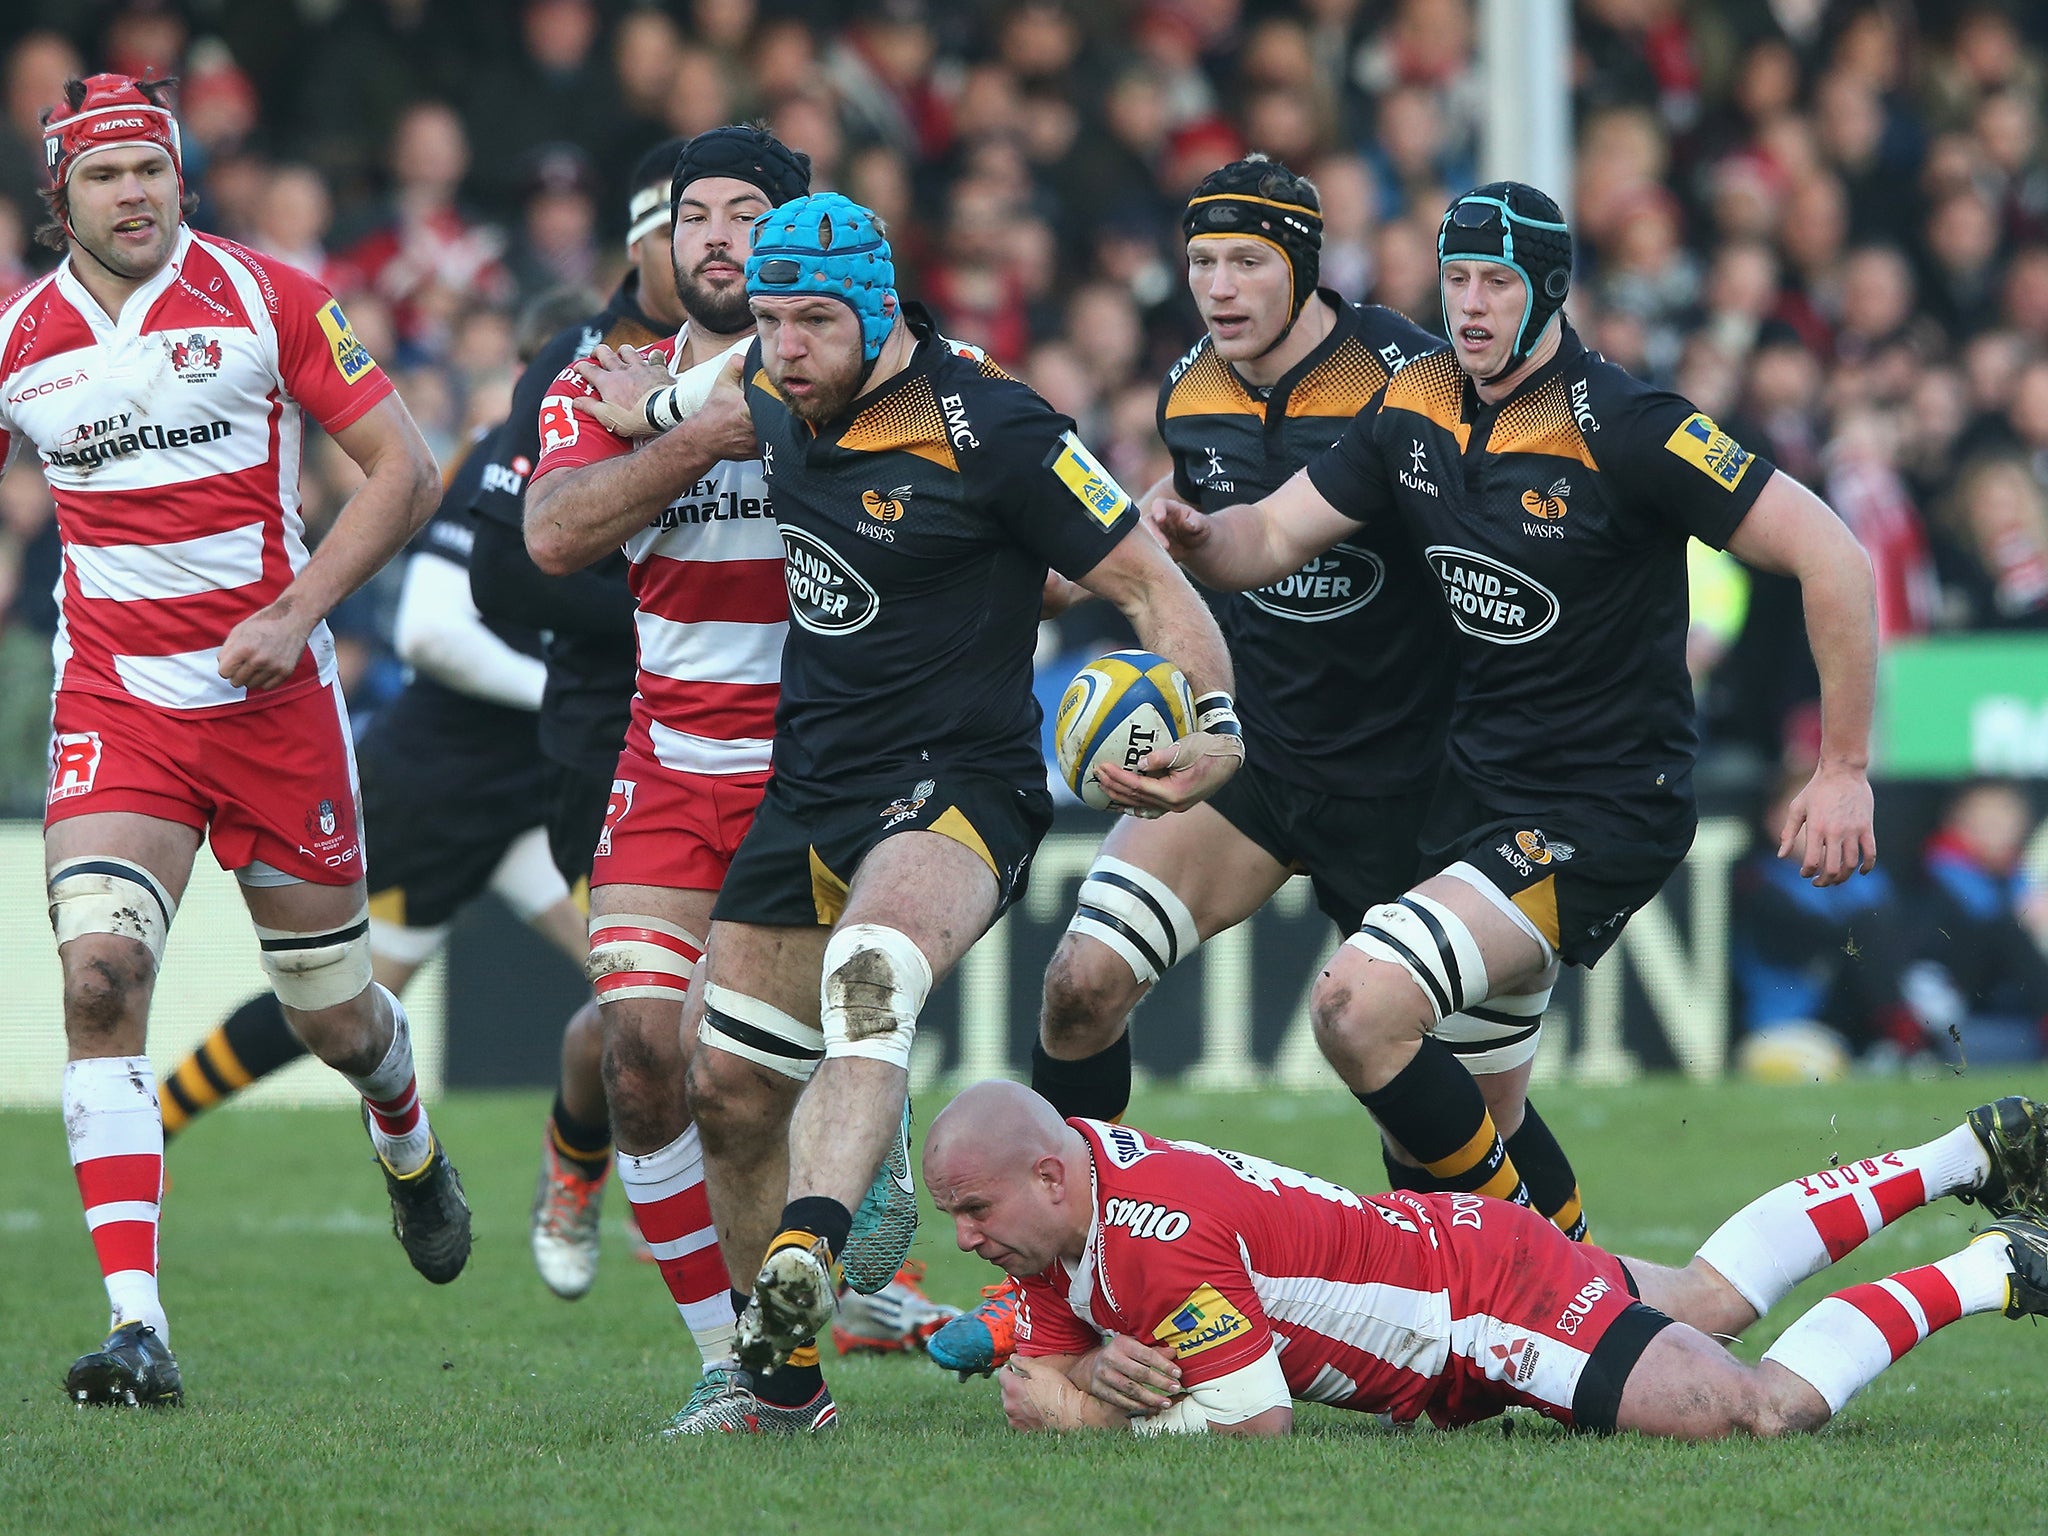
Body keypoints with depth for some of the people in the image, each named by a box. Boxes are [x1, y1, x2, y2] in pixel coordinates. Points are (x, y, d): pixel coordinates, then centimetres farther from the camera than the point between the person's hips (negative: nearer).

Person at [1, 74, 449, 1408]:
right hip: (115, 703, 1)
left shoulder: (266, 298, -5)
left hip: (273, 696, -1)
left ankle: (411, 1149, 49)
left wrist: (296, 612, -13)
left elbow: (405, 469, -3)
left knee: (336, 1016, 9)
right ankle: (137, 1326, -24)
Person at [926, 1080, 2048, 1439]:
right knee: (1712, 1296, 26)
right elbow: (1046, 1375, -1)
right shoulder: (1057, 1193, -7)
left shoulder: (1157, 1235, -33)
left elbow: (1258, 1422, -31)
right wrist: (1106, 1371, -23)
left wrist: (1096, 1413, -24)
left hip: (1492, 1288, -9)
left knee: (1766, 1411, -14)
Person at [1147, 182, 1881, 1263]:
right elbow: (1275, 535, 8)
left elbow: (1831, 556, -17)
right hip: (1477, 795, 8)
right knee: (1479, 1123, 11)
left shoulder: (1621, 429, -18)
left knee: (1358, 1006, -23)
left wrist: (1844, 767, -16)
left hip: (1603, 810, -8)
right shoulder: (1416, 409, 3)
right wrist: (1198, 537, -16)